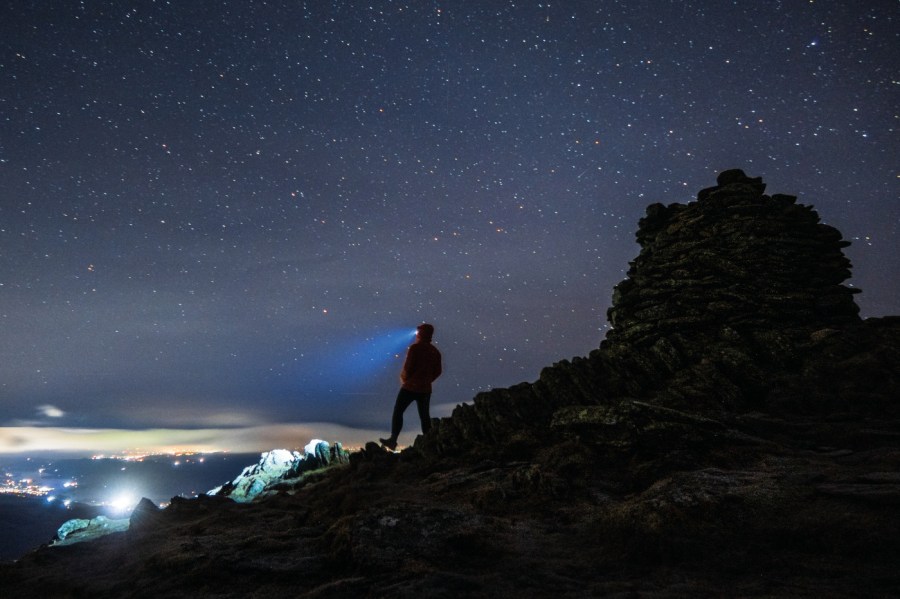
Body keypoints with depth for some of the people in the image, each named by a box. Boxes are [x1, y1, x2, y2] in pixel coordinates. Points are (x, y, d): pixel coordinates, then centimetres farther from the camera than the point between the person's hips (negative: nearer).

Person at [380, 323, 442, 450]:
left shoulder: (415, 348, -12)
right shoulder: (435, 351, 6)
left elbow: (407, 367, -15)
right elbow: (437, 372, 9)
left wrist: (403, 378, 3)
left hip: (410, 387, -6)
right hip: (425, 389, 6)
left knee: (398, 411, 3)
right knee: (424, 415, 12)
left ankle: (393, 440, -1)